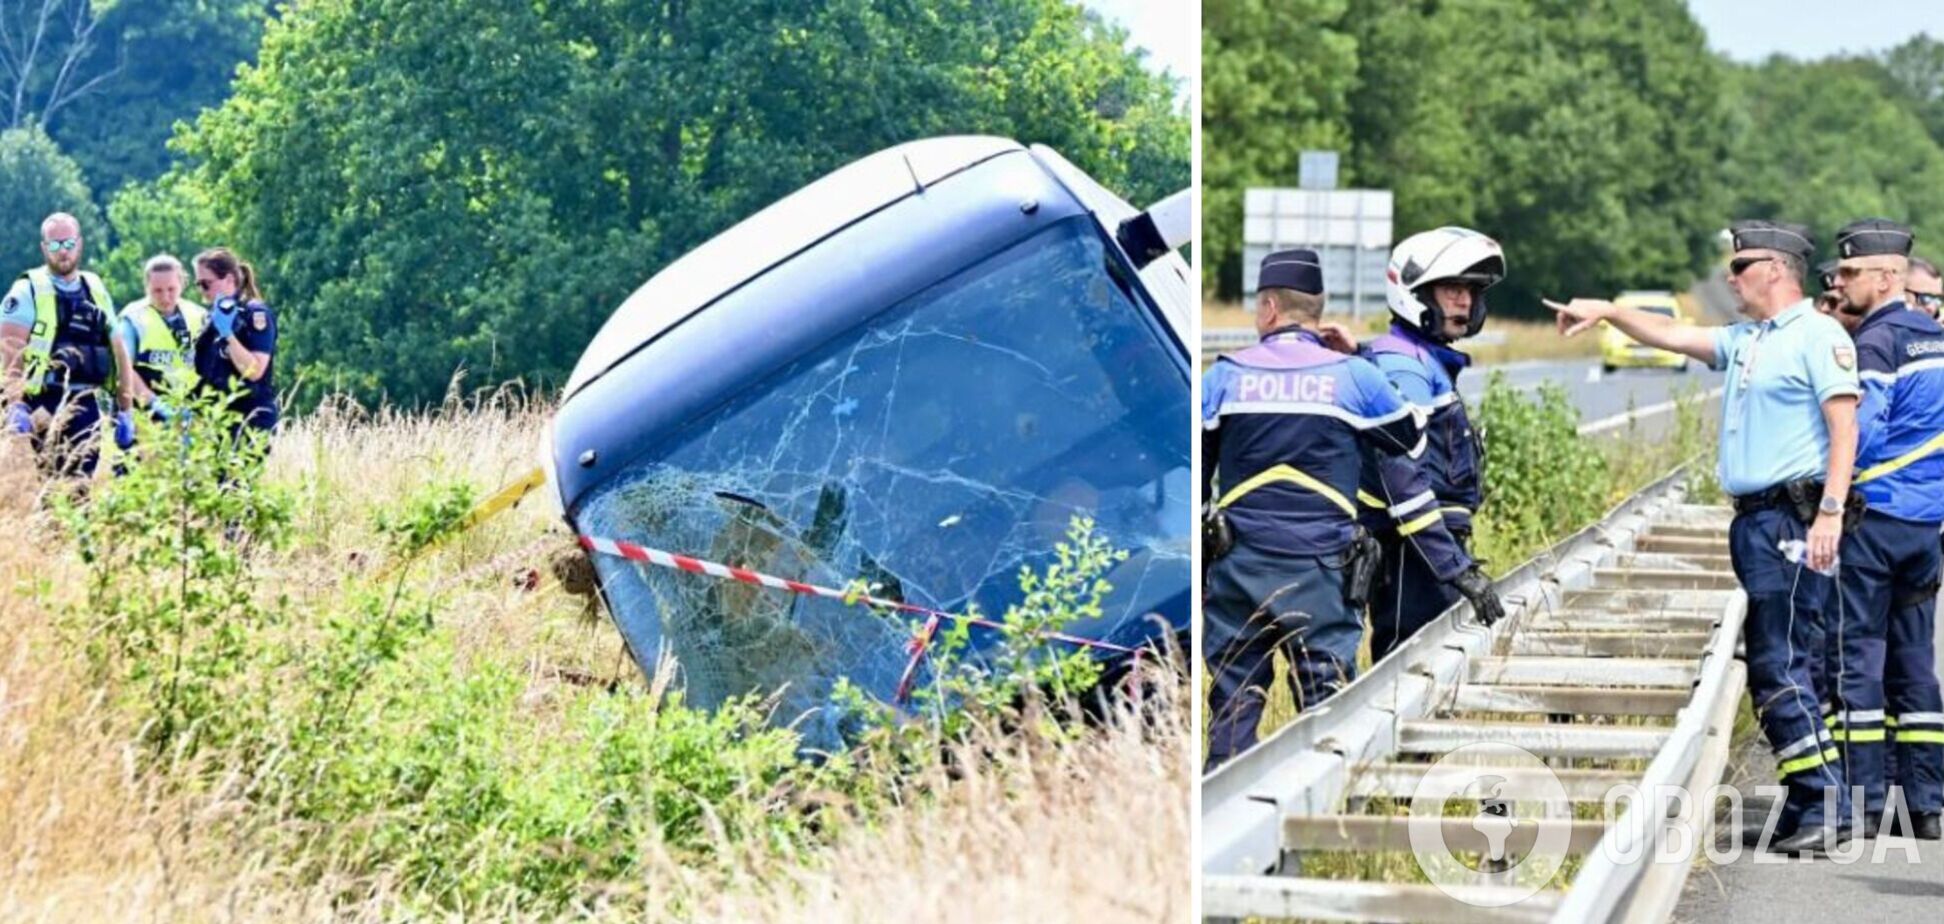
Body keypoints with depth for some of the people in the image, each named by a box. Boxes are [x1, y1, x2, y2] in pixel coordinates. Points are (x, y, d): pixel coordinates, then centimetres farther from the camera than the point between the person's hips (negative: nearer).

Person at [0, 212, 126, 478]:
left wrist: (124, 410, 14)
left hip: (86, 406, 5)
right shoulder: (28, 291, -2)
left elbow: (116, 351, 19)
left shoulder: (97, 290, 15)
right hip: (42, 406, -5)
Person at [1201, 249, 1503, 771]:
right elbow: (1405, 478, 1)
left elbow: (1192, 479, 9)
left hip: (1238, 570, 2)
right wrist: (1458, 571, 4)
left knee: (1232, 710, 8)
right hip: (1321, 572, -1)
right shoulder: (1355, 378, 1)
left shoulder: (1224, 377, 4)